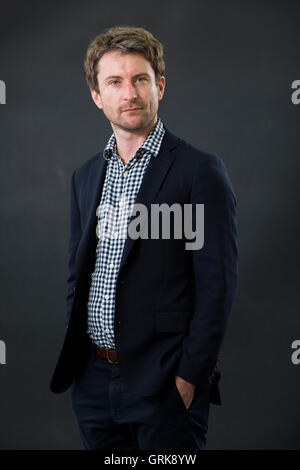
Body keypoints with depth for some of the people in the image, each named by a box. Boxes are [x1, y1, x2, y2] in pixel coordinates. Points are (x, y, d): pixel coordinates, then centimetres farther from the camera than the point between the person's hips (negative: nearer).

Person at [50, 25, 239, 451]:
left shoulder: (201, 171, -8)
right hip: (93, 383, 6)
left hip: (165, 386, -5)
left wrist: (189, 377, -14)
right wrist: (72, 359, 10)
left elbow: (217, 286, -11)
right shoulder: (86, 176, 11)